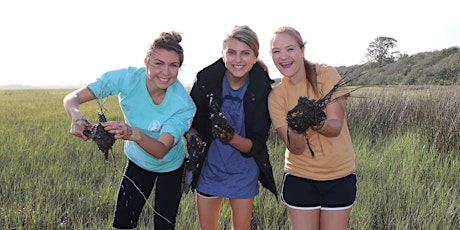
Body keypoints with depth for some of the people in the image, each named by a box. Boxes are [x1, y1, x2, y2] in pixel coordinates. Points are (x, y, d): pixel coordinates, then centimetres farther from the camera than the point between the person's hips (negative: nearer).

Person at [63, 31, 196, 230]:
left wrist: (134, 134, -58)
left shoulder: (183, 105, -31)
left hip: (170, 168, -2)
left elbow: (161, 150, -38)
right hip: (137, 162, 2)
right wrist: (77, 116, -49)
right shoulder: (127, 78, -26)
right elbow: (71, 98, -25)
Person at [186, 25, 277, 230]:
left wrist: (232, 138, -36)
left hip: (243, 169, 0)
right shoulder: (205, 79, -17)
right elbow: (189, 120, -4)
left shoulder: (263, 89, -19)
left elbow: (257, 144, -17)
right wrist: (192, 137, -26)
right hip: (208, 166, 1)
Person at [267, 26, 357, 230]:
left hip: (340, 176, -1)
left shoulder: (326, 74, -10)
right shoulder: (276, 95, -6)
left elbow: (336, 127, -17)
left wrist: (317, 123, -38)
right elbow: (295, 149, -13)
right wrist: (295, 130, -34)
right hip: (300, 179, 1)